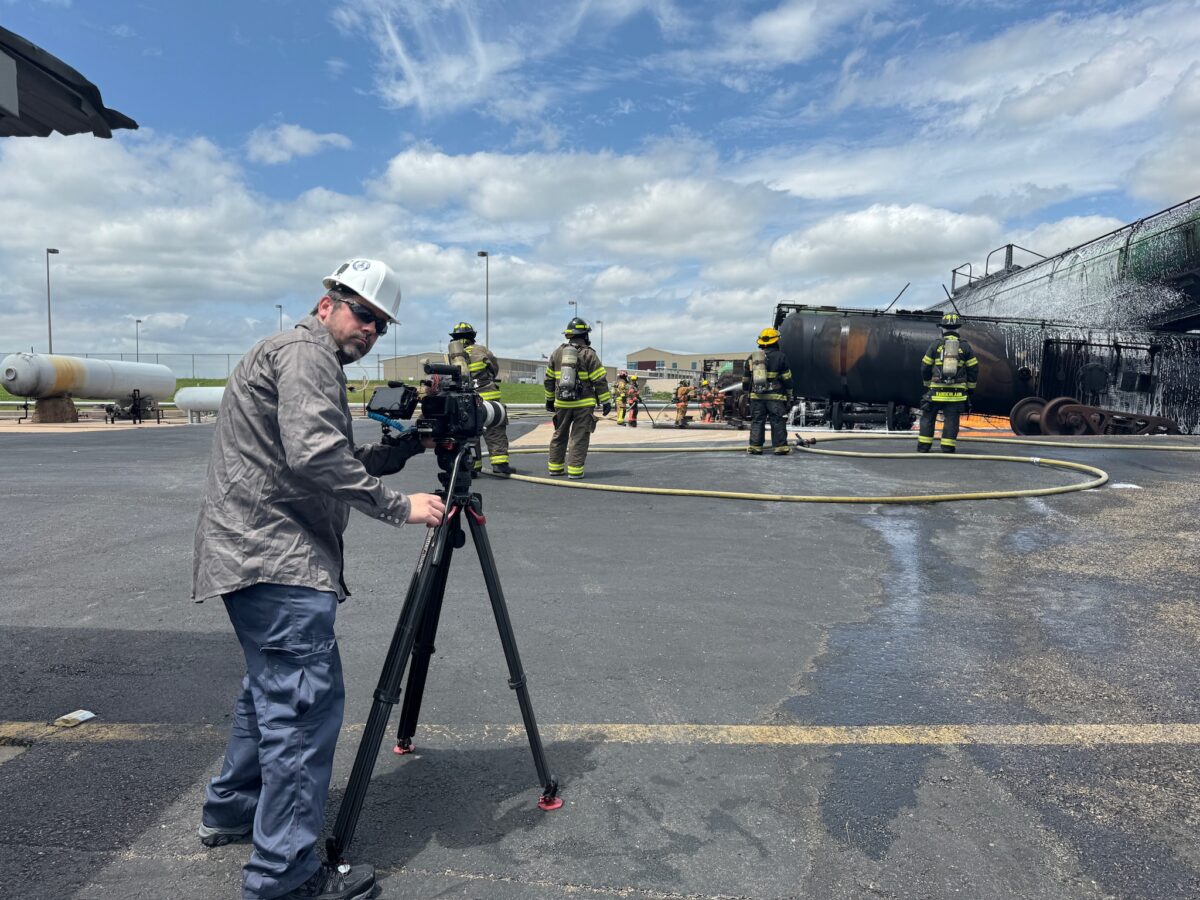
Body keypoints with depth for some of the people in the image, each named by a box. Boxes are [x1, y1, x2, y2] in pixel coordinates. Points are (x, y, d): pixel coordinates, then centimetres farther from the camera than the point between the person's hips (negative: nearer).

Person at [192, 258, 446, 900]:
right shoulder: (305, 352, -10)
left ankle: (230, 811, 39)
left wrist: (408, 444, 8)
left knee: (274, 687, 23)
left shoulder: (314, 360, 23)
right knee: (308, 700, -9)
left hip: (256, 555, 11)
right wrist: (399, 507, -19)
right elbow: (315, 455, -24)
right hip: (276, 558, -11)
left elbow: (347, 460, 21)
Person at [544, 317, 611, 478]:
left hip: (562, 403, 4)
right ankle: (574, 469, -2)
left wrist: (549, 399, 23)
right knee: (579, 437, 0)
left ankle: (555, 467, 20)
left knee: (559, 435, 16)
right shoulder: (588, 354, -6)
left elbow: (549, 379, 14)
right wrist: (606, 402, -4)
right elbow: (600, 380, -9)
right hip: (583, 404, -4)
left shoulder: (557, 353, 9)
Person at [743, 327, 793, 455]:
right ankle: (780, 447, 1)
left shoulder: (752, 357, 10)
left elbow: (746, 379, 14)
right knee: (777, 421, 1)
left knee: (757, 421, 6)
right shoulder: (780, 356, -2)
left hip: (756, 396, 3)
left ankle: (755, 447, 5)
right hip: (775, 396, -3)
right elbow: (787, 378, -1)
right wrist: (789, 394, 6)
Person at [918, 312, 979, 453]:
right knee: (951, 420, 3)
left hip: (936, 390, -1)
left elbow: (925, 367, 4)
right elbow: (973, 368, 6)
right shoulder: (965, 346, 4)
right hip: (957, 392, 1)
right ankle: (947, 449, 1)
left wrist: (927, 384, 18)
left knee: (928, 417, 8)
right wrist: (971, 388, 16)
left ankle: (923, 447, 8)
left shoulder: (936, 344, 1)